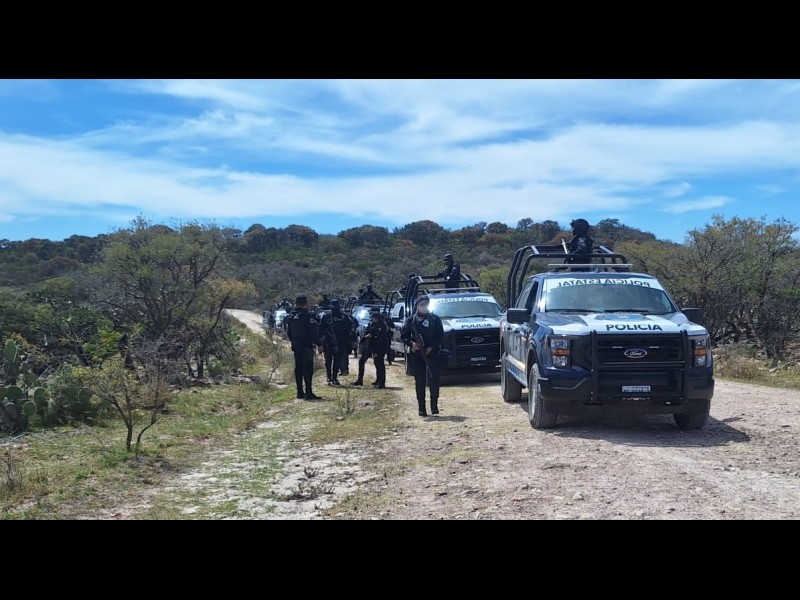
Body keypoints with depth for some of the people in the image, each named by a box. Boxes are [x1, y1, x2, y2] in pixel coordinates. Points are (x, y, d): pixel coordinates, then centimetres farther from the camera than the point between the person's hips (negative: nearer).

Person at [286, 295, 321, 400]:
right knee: (308, 369, -6)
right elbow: (314, 331, -16)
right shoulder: (307, 316, -14)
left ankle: (300, 392, 15)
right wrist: (318, 343, -8)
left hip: (296, 347, 7)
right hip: (307, 347, -7)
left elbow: (288, 332, 17)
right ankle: (308, 393, -10)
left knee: (298, 369, 12)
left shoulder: (291, 316, 10)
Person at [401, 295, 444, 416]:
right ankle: (421, 408, 9)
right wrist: (411, 343, -12)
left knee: (434, 380, -8)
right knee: (419, 382, 4)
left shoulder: (435, 319, 8)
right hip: (416, 354, 1)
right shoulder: (411, 320, 8)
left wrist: (432, 347, -10)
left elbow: (440, 335, 3)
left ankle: (434, 405, 2)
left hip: (431, 352, -1)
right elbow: (403, 335, 7)